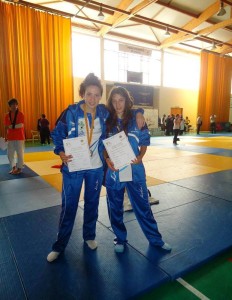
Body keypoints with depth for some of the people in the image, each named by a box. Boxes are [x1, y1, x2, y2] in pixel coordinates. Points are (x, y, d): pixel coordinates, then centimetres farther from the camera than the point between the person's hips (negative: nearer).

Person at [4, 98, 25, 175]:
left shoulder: (20, 114, -7)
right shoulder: (7, 115, 7)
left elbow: (21, 125, -15)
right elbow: (6, 127, 10)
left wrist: (12, 126, -15)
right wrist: (5, 137, 8)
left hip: (19, 137, -5)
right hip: (10, 137, 5)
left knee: (20, 153, 0)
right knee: (10, 153, 9)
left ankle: (19, 168, 14)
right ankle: (13, 167, 26)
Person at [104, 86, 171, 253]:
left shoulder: (136, 119, -4)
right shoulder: (107, 121, 0)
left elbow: (144, 142, 1)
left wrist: (140, 156, -18)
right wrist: (107, 159, -13)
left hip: (134, 169, -1)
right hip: (113, 170, 2)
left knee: (142, 205, 9)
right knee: (115, 208, 13)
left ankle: (156, 239, 31)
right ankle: (120, 239, 35)